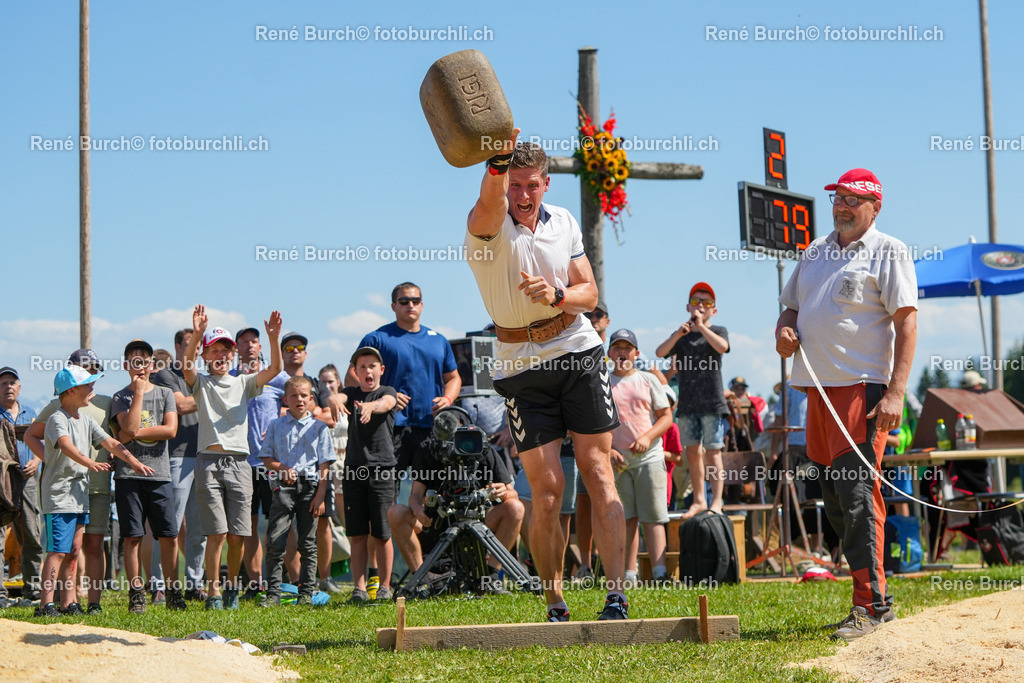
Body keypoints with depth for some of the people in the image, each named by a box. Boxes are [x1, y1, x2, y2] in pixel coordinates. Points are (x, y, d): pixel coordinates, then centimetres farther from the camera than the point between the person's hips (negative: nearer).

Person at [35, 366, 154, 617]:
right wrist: (90, 463, -46)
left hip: (80, 493, 8)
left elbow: (109, 442, 12)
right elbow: (66, 445, -30)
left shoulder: (86, 419, 15)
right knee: (58, 550, -12)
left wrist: (134, 462, 0)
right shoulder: (57, 419, -12)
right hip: (59, 495, -8)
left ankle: (69, 603, 14)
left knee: (73, 550, 10)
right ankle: (46, 604, -12)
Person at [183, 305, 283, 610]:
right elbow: (186, 364, -13)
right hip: (209, 461, -2)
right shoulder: (201, 384, 9)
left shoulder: (243, 384, 15)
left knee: (237, 535, 1)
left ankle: (232, 588, 20)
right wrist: (197, 334, -28)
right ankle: (214, 592, -2)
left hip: (239, 462, 2)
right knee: (217, 532, -10)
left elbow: (274, 369, 1)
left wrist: (273, 338, -15)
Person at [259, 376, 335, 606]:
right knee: (275, 541, -8)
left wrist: (320, 495, -4)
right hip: (284, 486, 0)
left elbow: (324, 465, 4)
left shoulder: (319, 427, 7)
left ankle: (306, 592, 12)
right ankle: (273, 593, -5)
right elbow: (267, 458, 10)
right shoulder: (276, 426, 10)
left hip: (310, 486, 0)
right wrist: (282, 468, -10)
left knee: (308, 543, 5)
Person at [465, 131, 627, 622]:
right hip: (520, 365, -3)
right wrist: (498, 162, -55)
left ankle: (616, 595, -5)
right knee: (546, 489, -5)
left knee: (598, 474, -5)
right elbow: (491, 201, -33)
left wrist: (557, 295, -16)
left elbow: (589, 293, 7)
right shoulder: (487, 226, -8)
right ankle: (555, 605, 8)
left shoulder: (564, 223, 6)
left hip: (579, 354, 3)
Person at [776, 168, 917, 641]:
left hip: (864, 386, -7)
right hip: (818, 385, 8)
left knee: (857, 493, -14)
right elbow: (793, 306, 29)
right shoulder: (816, 251, 20)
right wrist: (784, 331, 3)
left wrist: (895, 392, -19)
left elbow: (906, 321, -9)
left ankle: (867, 607, -12)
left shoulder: (888, 251, -1)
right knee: (834, 496, 9)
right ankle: (878, 597, 19)